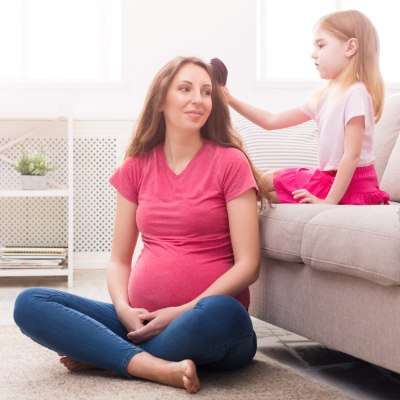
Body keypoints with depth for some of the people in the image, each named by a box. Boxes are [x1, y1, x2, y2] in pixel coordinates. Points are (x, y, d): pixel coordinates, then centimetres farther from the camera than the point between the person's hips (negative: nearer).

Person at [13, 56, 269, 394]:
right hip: (141, 321, 4)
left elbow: (248, 264, -7)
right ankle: (156, 367, -25)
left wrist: (183, 312, -14)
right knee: (29, 304, -13)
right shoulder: (136, 167, 11)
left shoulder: (230, 162, -1)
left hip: (206, 324, -3)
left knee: (222, 313, -39)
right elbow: (119, 259, 12)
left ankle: (101, 353, -15)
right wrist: (124, 309, -9)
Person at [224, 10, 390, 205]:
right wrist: (232, 101, 4)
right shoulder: (322, 96, 8)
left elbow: (352, 155, -23)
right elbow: (272, 121, 12)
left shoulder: (355, 93, -19)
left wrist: (329, 202, -23)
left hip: (349, 185, -9)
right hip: (328, 177, 9)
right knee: (265, 180, 18)